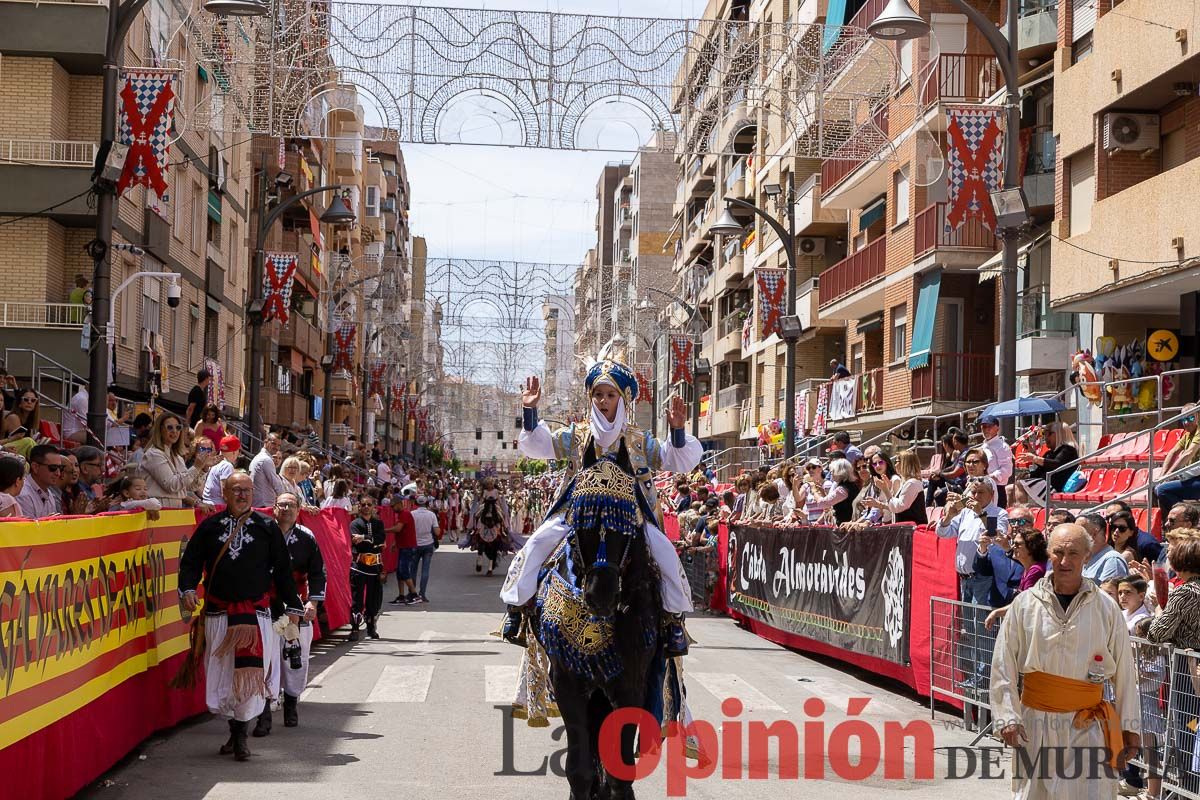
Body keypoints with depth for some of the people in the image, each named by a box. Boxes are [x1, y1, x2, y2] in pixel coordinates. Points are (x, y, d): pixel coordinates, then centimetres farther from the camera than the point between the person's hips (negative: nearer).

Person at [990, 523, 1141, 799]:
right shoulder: (1025, 604, 1)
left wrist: (1130, 728, 8)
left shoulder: (1106, 610, 1)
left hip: (1087, 728, -1)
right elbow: (1003, 667, 3)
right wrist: (1007, 718, -5)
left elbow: (1125, 674, 7)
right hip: (1035, 726, 1)